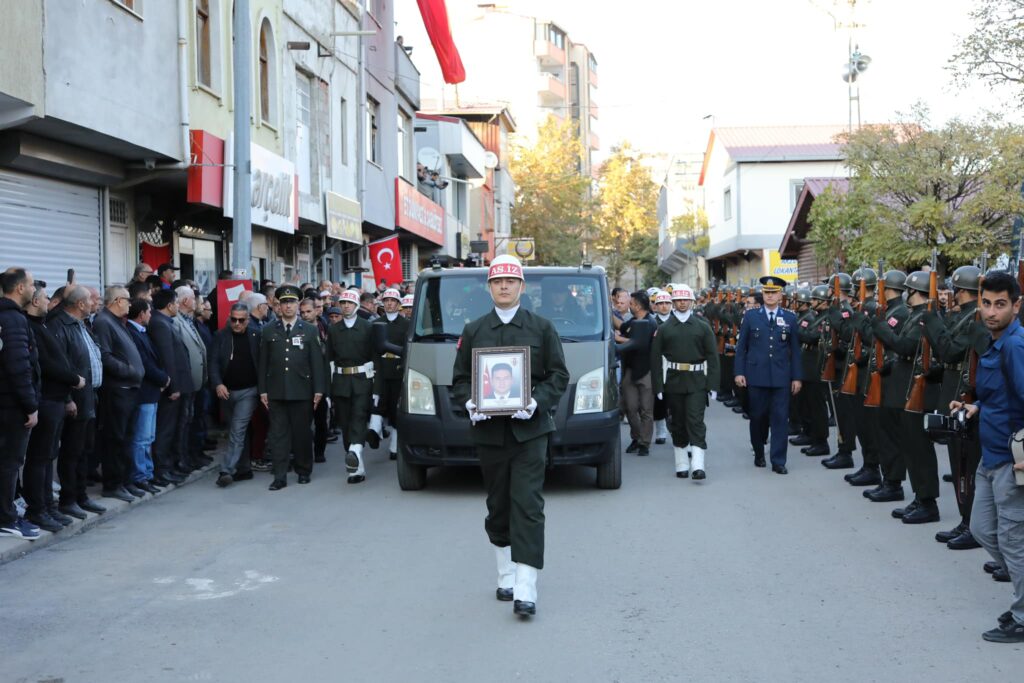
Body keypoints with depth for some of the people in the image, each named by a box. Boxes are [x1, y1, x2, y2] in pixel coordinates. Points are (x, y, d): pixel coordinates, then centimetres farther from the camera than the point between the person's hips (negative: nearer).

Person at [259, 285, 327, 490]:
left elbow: (317, 362, 3)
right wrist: (262, 390, 2)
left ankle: (304, 471, 21)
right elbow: (262, 363, 7)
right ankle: (280, 477, 3)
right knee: (278, 434, 0)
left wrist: (318, 390, -3)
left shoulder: (310, 331, 5)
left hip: (302, 391, -1)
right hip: (276, 392, 1)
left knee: (302, 433, 6)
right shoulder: (268, 331, 8)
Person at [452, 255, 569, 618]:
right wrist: (470, 404, -10)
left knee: (528, 505, -10)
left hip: (529, 430, -2)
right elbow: (460, 378, 11)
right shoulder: (473, 331, 10)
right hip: (489, 431, 2)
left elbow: (558, 375, 3)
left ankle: (525, 588, -13)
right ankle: (506, 575, 25)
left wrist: (536, 402, -14)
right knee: (498, 506, 10)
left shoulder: (542, 328, 5)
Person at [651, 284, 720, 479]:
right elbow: (656, 358, 4)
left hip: (697, 382, -2)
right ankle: (682, 465, 16)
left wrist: (712, 384, -4)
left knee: (696, 421, -10)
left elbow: (712, 356, 4)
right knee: (678, 424, 8)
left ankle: (697, 465, -16)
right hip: (673, 381, 2)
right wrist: (658, 386, -4)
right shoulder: (664, 329, 7)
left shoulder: (703, 327, 7)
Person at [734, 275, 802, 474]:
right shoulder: (751, 316, 4)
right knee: (757, 417, 8)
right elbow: (741, 346, 5)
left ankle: (778, 461, 3)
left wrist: (797, 377, 3)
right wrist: (739, 372, -2)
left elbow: (795, 350, 7)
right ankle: (758, 453, 26)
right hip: (756, 376, 0)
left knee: (780, 418, -2)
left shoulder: (790, 318, 6)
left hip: (781, 377, 0)